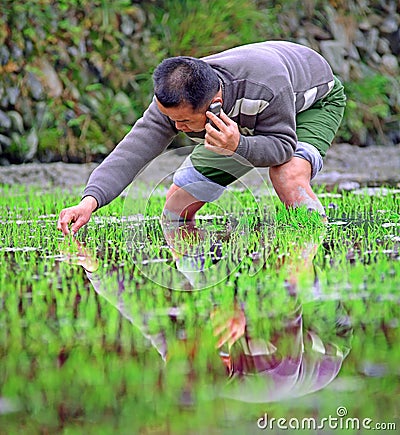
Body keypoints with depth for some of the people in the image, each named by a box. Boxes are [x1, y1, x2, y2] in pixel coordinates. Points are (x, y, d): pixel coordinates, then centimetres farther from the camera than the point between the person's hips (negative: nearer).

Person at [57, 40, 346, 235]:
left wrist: (239, 146, -55)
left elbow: (284, 145, -34)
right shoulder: (174, 103, -32)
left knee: (289, 177, -37)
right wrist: (90, 201, -54)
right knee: (178, 204, -3)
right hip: (241, 123, 5)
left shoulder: (265, 86, -46)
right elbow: (131, 152, -39)